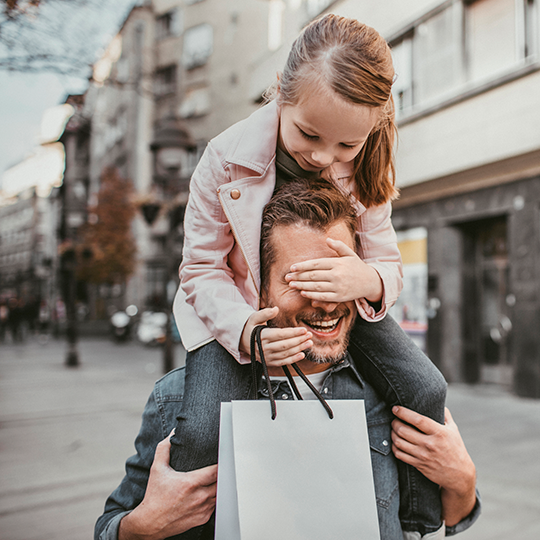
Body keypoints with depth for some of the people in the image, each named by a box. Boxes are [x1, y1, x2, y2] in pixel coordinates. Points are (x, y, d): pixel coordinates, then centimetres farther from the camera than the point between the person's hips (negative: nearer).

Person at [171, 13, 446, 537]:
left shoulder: (364, 170, -13)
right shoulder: (226, 159, -21)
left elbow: (388, 266, -8)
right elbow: (201, 269, -14)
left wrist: (370, 281, -37)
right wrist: (245, 331, -35)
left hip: (335, 300, 3)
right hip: (237, 308, -2)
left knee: (426, 389, -14)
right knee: (203, 430, -26)